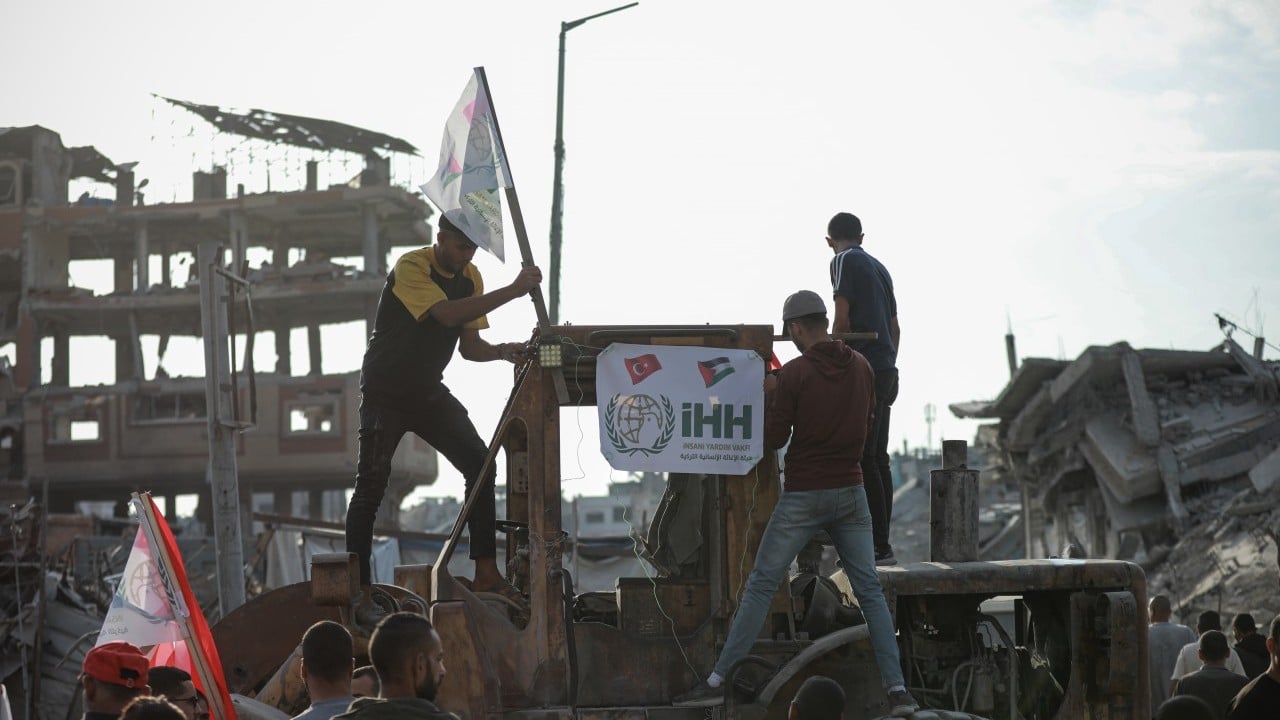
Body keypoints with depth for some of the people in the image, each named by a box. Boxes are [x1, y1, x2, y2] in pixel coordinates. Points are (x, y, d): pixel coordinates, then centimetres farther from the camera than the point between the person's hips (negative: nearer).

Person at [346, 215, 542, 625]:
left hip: (429, 392, 7)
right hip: (385, 393, -7)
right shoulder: (411, 268, -19)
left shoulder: (470, 277, 3)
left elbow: (469, 346, 4)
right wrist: (513, 290, -37)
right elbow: (448, 314, -35)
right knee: (371, 486, -8)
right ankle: (359, 593, -4)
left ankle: (486, 572, 0)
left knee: (479, 464, -5)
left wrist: (501, 352, -18)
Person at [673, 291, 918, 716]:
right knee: (869, 590, 7)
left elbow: (774, 438, -8)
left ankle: (718, 681, 3)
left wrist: (770, 395, 8)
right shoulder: (861, 367, 4)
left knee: (760, 587, 2)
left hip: (804, 495, -4)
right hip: (850, 491, 4)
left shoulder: (794, 373, -12)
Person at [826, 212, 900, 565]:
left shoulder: (845, 261, -4)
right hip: (886, 370, 8)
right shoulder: (879, 268, 21)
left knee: (864, 461, -10)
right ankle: (880, 544, 11)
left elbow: (842, 319, -12)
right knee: (878, 460, 10)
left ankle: (879, 546, -13)